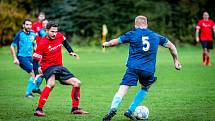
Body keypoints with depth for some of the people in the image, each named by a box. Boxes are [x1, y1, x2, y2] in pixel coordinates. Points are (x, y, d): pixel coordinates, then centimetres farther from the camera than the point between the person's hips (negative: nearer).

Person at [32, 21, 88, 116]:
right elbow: (35, 60, -15)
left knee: (77, 83, 4)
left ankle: (75, 109, 16)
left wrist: (71, 51, 15)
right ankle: (39, 109, -34)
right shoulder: (42, 44, -18)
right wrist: (36, 74, -25)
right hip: (48, 67, -7)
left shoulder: (59, 36, -3)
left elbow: (64, 42, 24)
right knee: (51, 84, -36)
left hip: (59, 66, 7)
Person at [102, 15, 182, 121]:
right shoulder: (156, 36, 18)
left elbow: (114, 42, 9)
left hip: (133, 67, -2)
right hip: (149, 70, 2)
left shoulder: (132, 34, 8)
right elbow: (171, 46, 23)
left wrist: (106, 44, 30)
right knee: (145, 88, 26)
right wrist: (176, 61, 32)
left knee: (123, 89, -11)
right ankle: (130, 111, 16)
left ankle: (113, 108, -37)